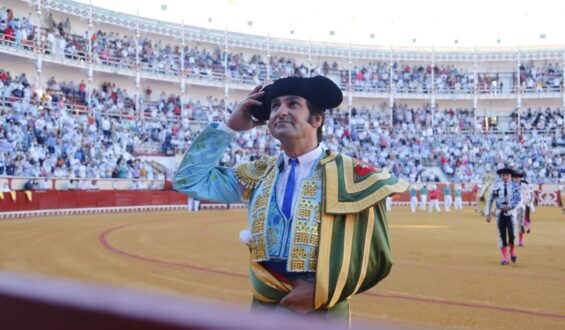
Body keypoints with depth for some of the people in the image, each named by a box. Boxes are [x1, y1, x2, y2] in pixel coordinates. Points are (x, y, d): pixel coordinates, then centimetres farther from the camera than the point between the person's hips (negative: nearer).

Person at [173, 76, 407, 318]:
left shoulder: (350, 175, -6)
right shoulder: (258, 174, 6)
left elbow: (374, 255, -7)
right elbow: (190, 179, 8)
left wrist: (322, 291, -16)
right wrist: (230, 127, 3)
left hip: (323, 313, -4)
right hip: (262, 307, 4)